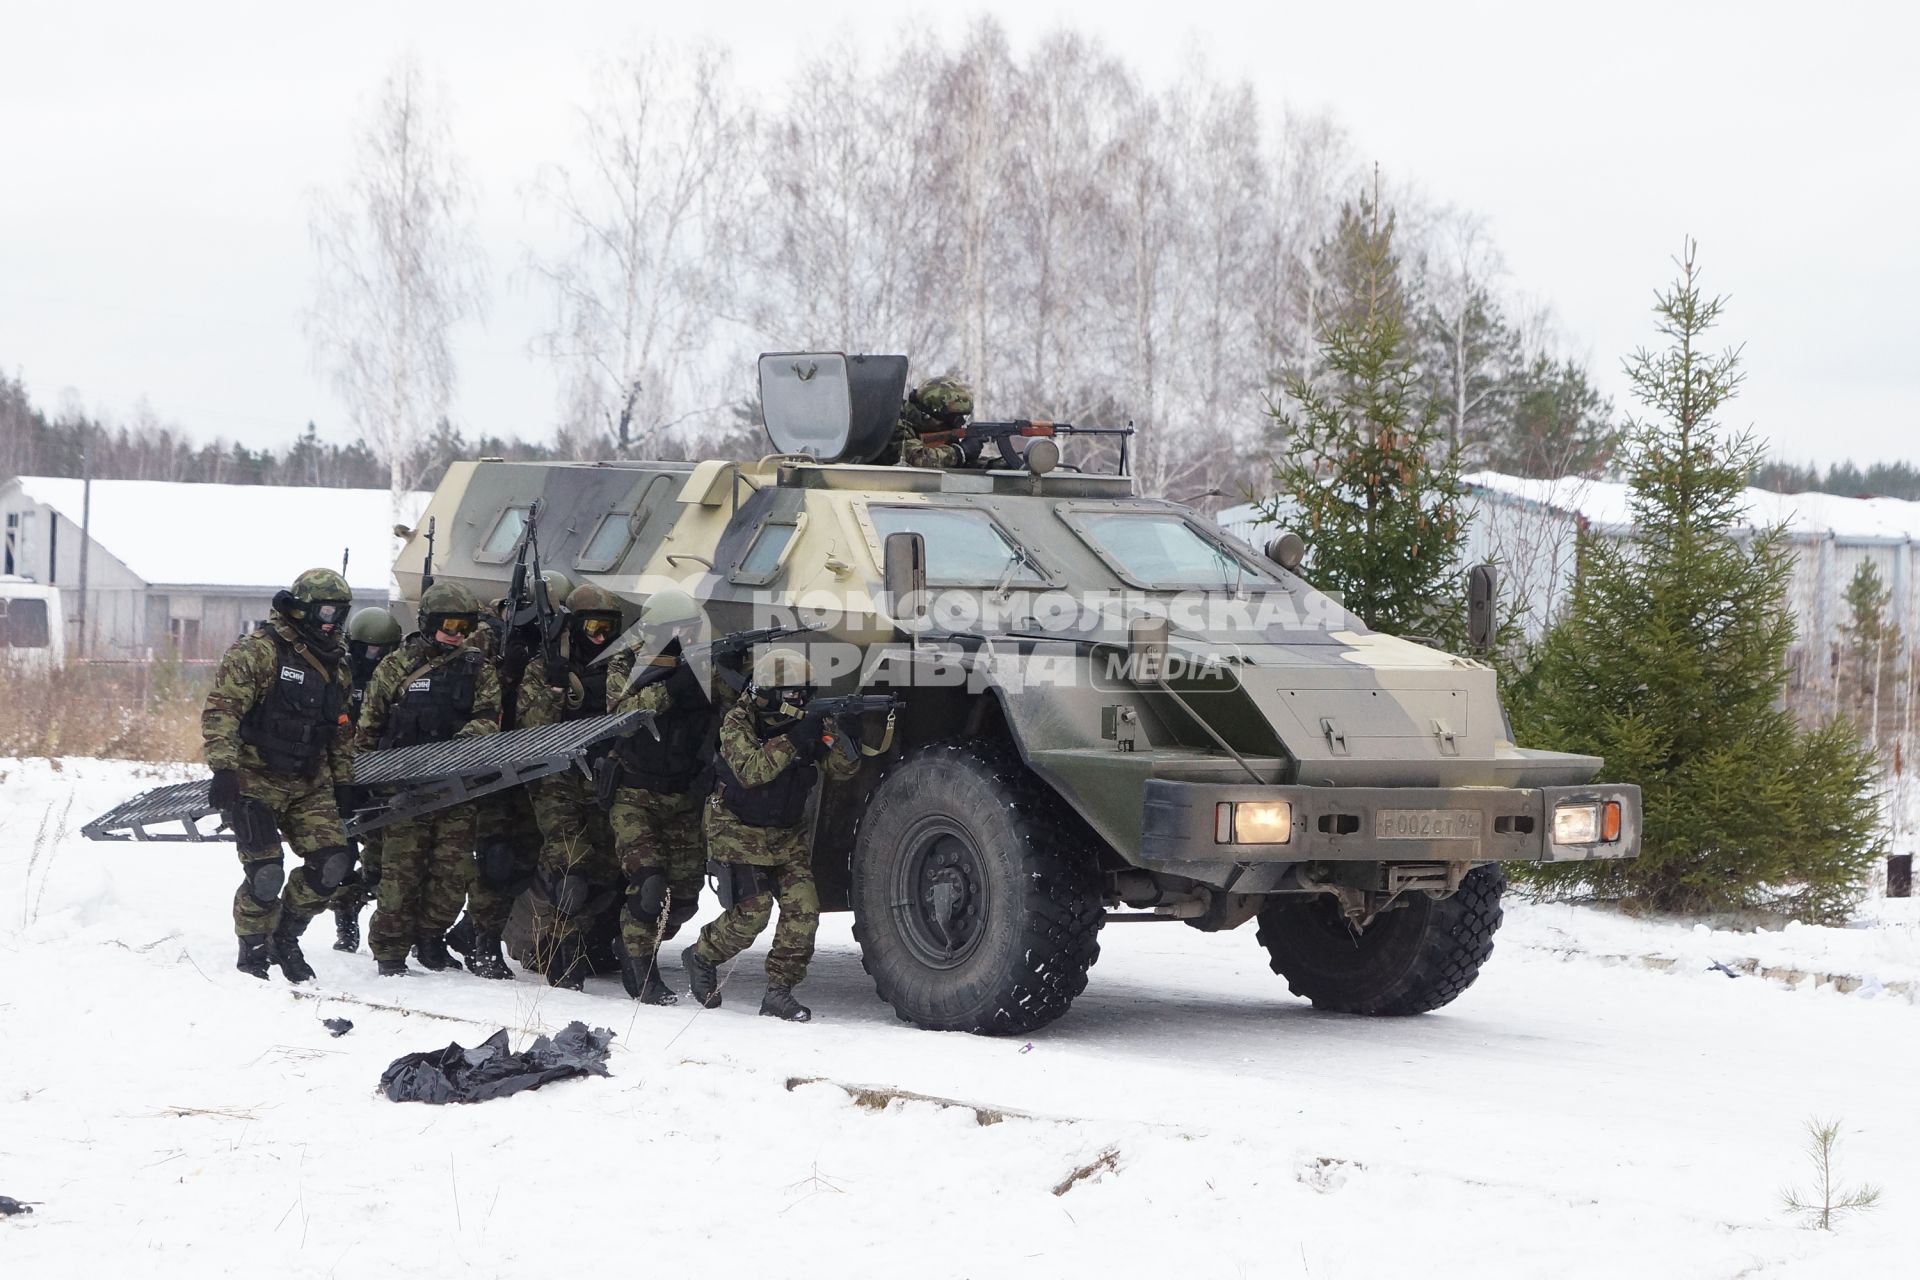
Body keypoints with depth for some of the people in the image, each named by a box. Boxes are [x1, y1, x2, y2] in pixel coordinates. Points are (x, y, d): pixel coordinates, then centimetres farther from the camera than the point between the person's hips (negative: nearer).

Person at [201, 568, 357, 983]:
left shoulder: (336, 665, 14)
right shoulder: (258, 650, -10)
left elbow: (342, 731, 23)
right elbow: (219, 710, -16)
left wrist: (343, 784, 20)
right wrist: (223, 768, -24)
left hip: (309, 785, 6)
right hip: (257, 780, -6)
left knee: (333, 863, -7)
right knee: (266, 875, -11)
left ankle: (285, 938, 14)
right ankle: (253, 953, 10)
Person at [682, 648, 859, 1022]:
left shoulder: (806, 724, -3)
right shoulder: (738, 721, -16)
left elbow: (843, 768, -7)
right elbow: (750, 771, -31)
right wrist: (792, 742, -37)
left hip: (787, 833, 5)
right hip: (740, 831, -5)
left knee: (803, 908, -9)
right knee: (753, 910, -14)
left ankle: (779, 991, 1)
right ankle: (701, 957, 13)